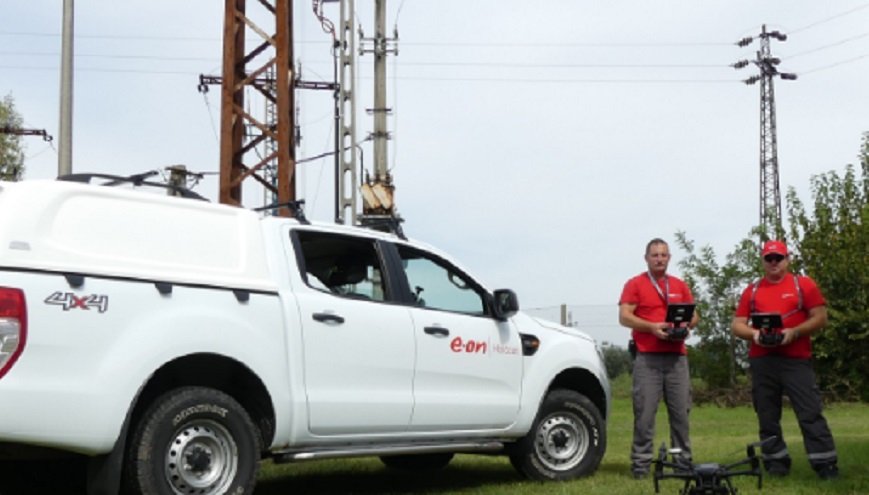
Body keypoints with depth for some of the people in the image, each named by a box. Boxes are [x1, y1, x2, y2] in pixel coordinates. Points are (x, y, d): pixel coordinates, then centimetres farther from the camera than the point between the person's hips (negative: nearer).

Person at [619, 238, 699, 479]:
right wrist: (652, 327, -17)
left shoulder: (680, 286, 17)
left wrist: (686, 326, -5)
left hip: (677, 357, 4)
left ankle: (684, 460, 11)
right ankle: (641, 463, -3)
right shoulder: (635, 284, 5)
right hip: (647, 358, -3)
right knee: (645, 412, -6)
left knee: (681, 411, 3)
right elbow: (624, 316, -4)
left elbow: (694, 315, 17)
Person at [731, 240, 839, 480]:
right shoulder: (752, 290, 12)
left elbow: (820, 318, -2)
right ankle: (776, 463, 14)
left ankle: (826, 464, -5)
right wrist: (754, 333, -11)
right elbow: (737, 325, 10)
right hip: (761, 362, 3)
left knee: (810, 413, -7)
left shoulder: (803, 284, 5)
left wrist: (794, 332, -16)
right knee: (767, 416, 6)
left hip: (796, 360, -3)